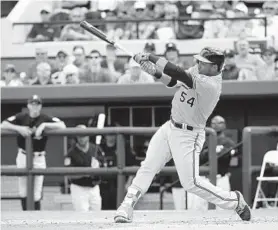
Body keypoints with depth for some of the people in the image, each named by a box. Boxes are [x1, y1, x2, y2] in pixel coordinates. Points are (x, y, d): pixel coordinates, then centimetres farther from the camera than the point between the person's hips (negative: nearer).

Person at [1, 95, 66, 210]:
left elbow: (62, 126, -16)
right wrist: (19, 128, -19)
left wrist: (44, 125, -23)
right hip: (23, 157, 2)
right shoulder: (21, 117, 0)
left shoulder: (45, 118, -4)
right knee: (23, 193, 6)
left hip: (38, 158, -2)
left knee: (36, 195, -2)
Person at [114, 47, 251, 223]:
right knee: (148, 167, 0)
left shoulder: (211, 85, -27)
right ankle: (127, 206, 2)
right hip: (170, 127, 8)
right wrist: (156, 73, -15)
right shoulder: (199, 70, -1)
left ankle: (235, 200, 8)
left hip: (188, 135, -8)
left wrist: (150, 57, -31)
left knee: (191, 183, -8)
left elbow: (180, 75, -34)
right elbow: (174, 82, 6)